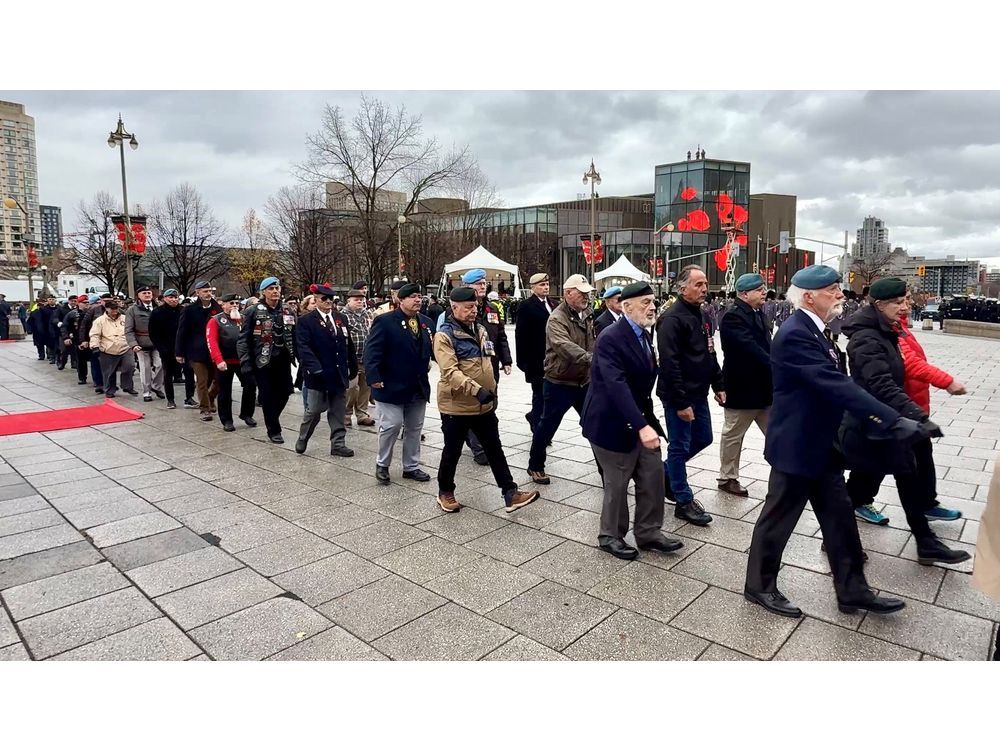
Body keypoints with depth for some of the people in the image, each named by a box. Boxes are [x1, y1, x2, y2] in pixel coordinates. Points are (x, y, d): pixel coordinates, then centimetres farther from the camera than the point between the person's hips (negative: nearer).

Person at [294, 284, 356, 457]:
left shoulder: (341, 318, 10)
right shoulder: (305, 321, -5)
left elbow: (349, 344, 13)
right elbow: (303, 348, -14)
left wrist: (353, 367, 12)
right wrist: (316, 369, -24)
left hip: (340, 374, 4)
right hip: (318, 375, -4)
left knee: (338, 411, 9)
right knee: (314, 410, 5)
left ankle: (338, 444, 16)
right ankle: (302, 439, 28)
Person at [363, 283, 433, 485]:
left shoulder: (426, 322, 8)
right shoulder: (385, 321, -10)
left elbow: (429, 348, 19)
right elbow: (372, 351, -15)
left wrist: (427, 363, 3)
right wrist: (374, 377, -21)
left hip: (419, 387, 6)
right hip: (392, 386, -6)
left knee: (414, 428, 12)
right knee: (391, 426, -3)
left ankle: (411, 467, 26)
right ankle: (382, 465, 19)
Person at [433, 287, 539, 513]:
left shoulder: (479, 329, 9)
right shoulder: (444, 335, -15)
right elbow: (450, 372, -26)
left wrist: (492, 390, 18)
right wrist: (476, 390, -35)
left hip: (484, 404, 7)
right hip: (457, 406, -7)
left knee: (495, 449, 11)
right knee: (452, 451, 9)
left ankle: (510, 494, 17)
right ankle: (445, 492, 29)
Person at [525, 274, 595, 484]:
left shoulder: (587, 315, 7)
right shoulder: (557, 319, -19)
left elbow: (593, 343, 15)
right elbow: (565, 347, -36)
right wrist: (592, 359, -48)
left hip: (585, 381, 7)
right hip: (560, 383, -6)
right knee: (547, 426, 6)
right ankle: (535, 466, 24)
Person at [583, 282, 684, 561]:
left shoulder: (644, 335, 7)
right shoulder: (610, 338, -22)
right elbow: (616, 385, -32)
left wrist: (646, 419, 13)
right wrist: (641, 425, -39)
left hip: (640, 419, 8)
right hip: (613, 422, -8)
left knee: (654, 477, 11)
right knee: (617, 483, 6)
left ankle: (648, 533, 27)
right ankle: (610, 536, 27)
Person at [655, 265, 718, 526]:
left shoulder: (700, 316, 12)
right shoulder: (672, 319, -18)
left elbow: (710, 355, 21)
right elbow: (670, 364, -23)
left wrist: (718, 385, 15)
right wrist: (681, 402, -24)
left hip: (698, 393, 10)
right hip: (679, 396, -9)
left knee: (703, 438, 18)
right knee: (680, 446, 1)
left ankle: (665, 471, 36)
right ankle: (684, 502, 13)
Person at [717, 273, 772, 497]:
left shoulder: (758, 313, 12)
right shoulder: (733, 318, -17)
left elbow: (765, 346, 13)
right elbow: (751, 349, -26)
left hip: (763, 387, 9)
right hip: (742, 388, -8)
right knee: (733, 435, 7)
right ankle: (727, 478, 21)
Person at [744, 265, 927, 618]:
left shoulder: (815, 329, 8)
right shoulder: (795, 334, -23)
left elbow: (835, 383, 14)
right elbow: (837, 385, -29)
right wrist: (893, 420, -30)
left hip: (821, 445, 9)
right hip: (797, 445, -9)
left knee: (839, 519, 16)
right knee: (778, 518, 6)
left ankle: (852, 590, 30)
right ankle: (759, 586, 23)